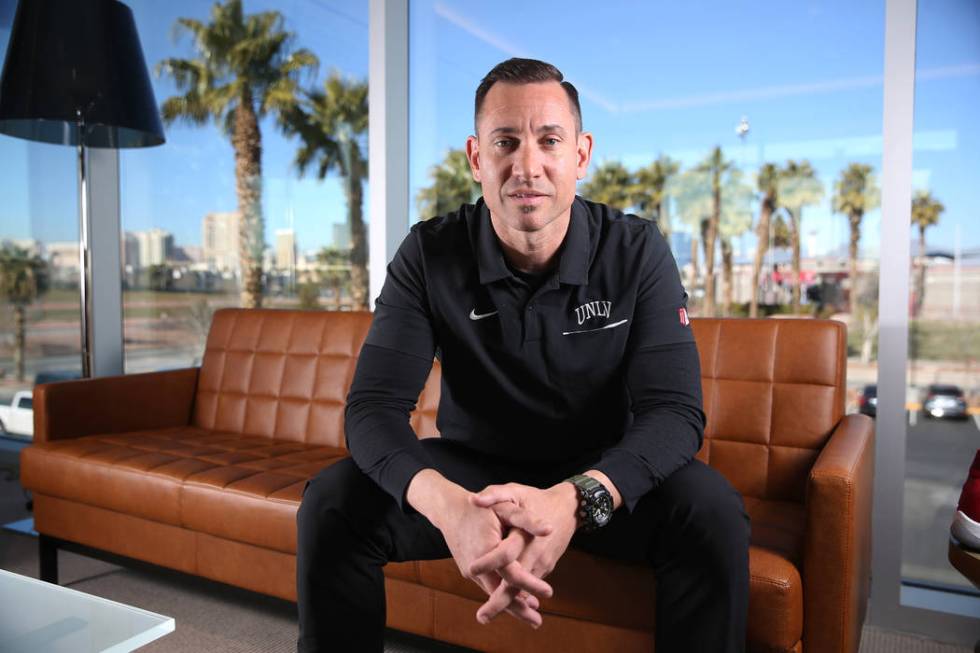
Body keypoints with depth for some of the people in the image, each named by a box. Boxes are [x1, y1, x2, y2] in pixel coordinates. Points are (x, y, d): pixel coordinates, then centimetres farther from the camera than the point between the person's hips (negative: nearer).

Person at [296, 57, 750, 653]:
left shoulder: (637, 251, -14)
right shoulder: (431, 255, -13)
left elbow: (675, 412, -21)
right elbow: (374, 407, -21)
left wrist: (576, 500, -42)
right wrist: (446, 505, -43)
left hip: (602, 473, 0)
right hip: (472, 466, 1)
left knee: (712, 511, -29)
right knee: (330, 504, -21)